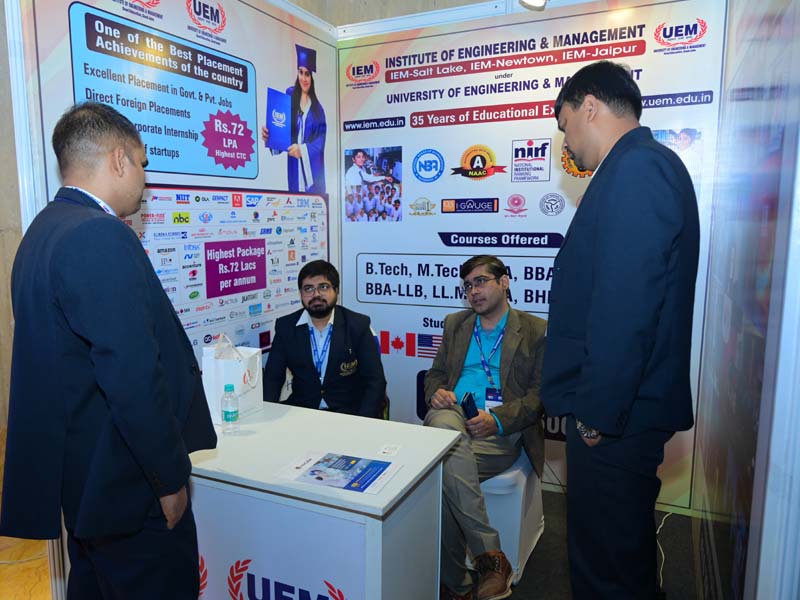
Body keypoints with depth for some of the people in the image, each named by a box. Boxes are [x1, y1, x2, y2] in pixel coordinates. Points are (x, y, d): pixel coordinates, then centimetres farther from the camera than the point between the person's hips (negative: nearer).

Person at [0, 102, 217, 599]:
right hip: (125, 483, -10)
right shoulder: (101, 235, -23)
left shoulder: (46, 228, 8)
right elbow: (133, 376, -27)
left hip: (74, 471, 10)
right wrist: (171, 478, -16)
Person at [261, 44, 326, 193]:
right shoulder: (290, 96, 8)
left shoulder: (317, 107, 9)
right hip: (295, 167, 0)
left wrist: (303, 150, -17)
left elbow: (321, 138, -1)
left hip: (313, 168, 1)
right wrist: (269, 136, -18)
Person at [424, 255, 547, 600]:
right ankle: (490, 556, -27)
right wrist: (436, 393, -2)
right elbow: (435, 374, 24)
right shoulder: (455, 325, 23)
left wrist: (498, 419, -16)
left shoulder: (535, 331, 9)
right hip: (451, 418, 4)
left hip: (499, 431, -3)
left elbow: (540, 393, 1)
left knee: (443, 468, -32)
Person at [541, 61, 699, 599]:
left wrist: (599, 411, -17)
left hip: (614, 416, -10)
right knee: (624, 548, 25)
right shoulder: (652, 166, 15)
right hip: (628, 407, 10)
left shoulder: (634, 171, -18)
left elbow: (625, 306, -26)